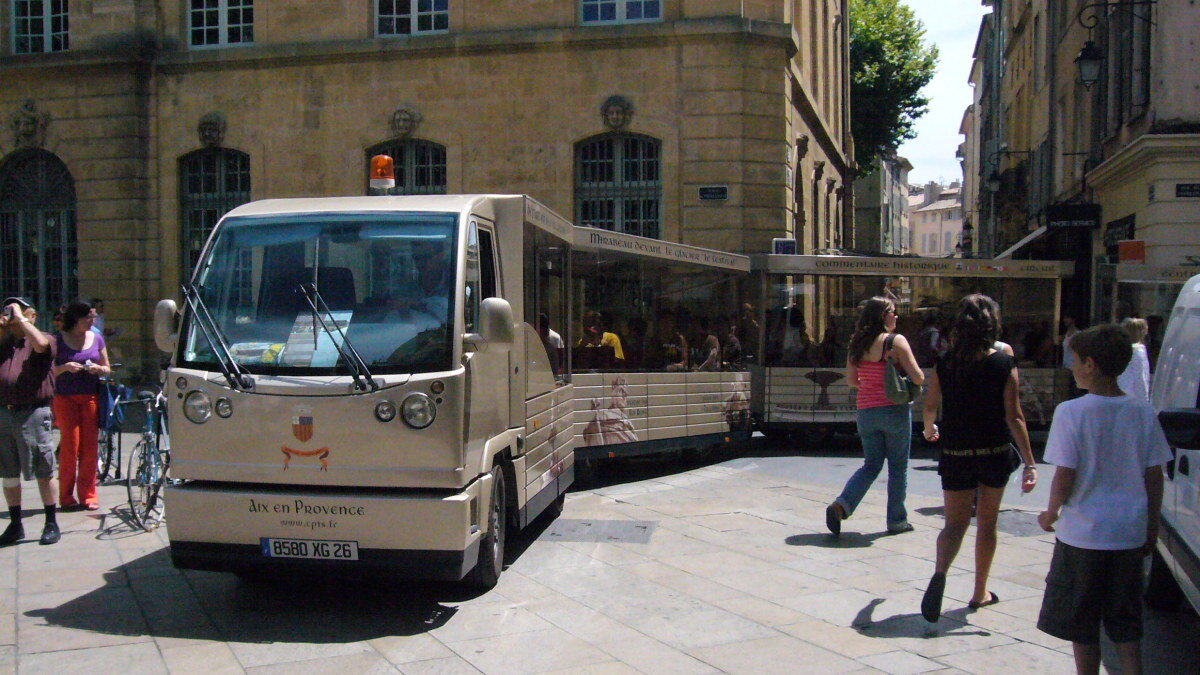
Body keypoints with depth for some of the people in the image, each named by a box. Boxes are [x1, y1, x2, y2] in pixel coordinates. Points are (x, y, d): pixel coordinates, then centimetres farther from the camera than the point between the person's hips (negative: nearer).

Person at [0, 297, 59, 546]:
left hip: (32, 413, -5)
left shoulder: (43, 339, 2)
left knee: (43, 472, 0)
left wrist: (20, 318, -10)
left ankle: (51, 524, 9)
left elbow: (41, 345, -21)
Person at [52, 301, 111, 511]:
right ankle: (66, 496, 4)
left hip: (90, 397, 3)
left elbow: (107, 368, 16)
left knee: (89, 447, 1)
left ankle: (87, 494, 7)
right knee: (70, 445, -5)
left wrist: (98, 368, -6)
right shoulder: (58, 340, 2)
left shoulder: (97, 339, 11)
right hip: (65, 398, -3)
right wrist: (65, 367, -17)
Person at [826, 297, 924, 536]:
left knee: (871, 464, 13)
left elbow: (851, 379, 9)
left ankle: (841, 505, -6)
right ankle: (896, 520, 16)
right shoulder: (896, 341, -11)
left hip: (865, 411, 5)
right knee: (898, 467, 9)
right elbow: (918, 378, -12)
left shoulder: (856, 343, 5)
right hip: (894, 409, -5)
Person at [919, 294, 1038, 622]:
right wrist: (1030, 463, -10)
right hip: (995, 453, -1)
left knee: (954, 523, 4)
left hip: (955, 454, 1)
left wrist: (929, 430, 28)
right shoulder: (1004, 363, -9)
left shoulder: (945, 362, -3)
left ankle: (940, 571, -26)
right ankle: (980, 592, 25)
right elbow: (1014, 416, -12)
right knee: (987, 524, 15)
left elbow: (929, 405, 5)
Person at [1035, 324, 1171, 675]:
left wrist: (1050, 515, 3)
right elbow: (1154, 478, 3)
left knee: (1082, 626, 10)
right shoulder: (1143, 412, -1)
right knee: (1126, 627, 15)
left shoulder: (1071, 412, -14)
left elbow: (1065, 477, -14)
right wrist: (1151, 527, 14)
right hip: (1130, 536, 4)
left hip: (1082, 535, -4)